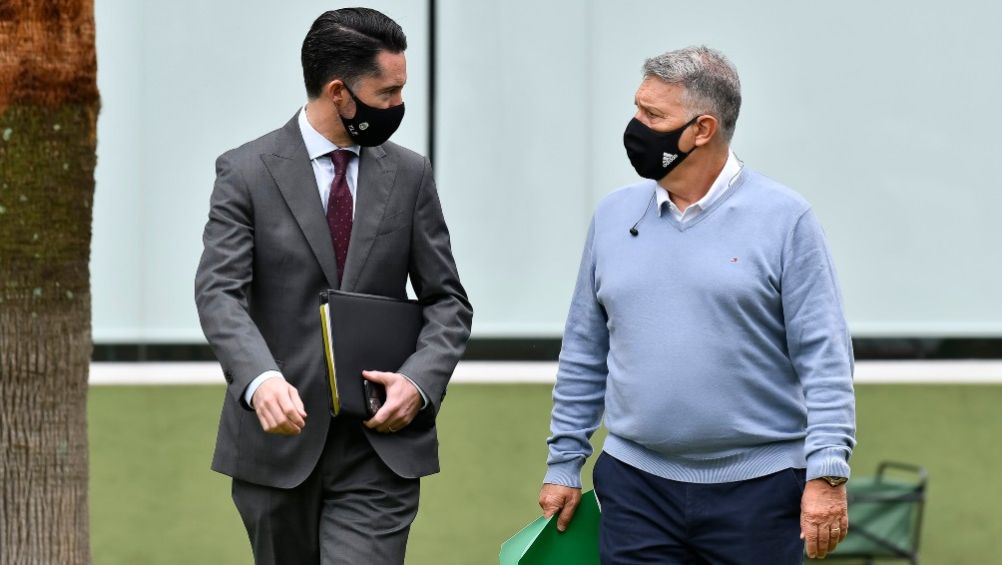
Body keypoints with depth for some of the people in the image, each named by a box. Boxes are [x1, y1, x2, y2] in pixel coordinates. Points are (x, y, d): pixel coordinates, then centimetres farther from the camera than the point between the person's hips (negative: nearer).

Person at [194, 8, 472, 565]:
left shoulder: (409, 175, 6)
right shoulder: (246, 173, -2)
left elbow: (447, 300, 9)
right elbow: (219, 292, -13)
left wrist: (420, 380, -12)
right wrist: (261, 380, -33)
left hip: (379, 442, 1)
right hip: (278, 437, -1)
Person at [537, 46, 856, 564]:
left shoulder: (783, 219, -4)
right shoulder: (613, 216, 8)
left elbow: (824, 358, -7)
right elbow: (584, 354, 14)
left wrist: (827, 474, -14)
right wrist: (563, 464, 12)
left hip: (757, 485, -3)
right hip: (636, 485, 3)